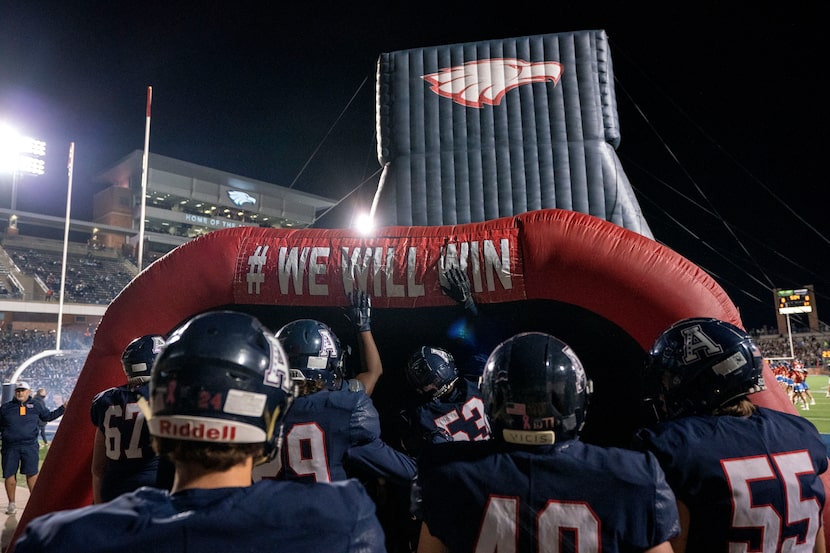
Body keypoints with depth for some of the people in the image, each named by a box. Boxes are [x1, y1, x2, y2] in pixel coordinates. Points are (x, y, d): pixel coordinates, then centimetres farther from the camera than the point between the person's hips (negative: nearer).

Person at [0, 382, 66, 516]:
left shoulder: (36, 406, 10)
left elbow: (48, 416, 24)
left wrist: (63, 408, 17)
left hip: (30, 446, 0)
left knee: (32, 473, -1)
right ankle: (11, 504, 20)